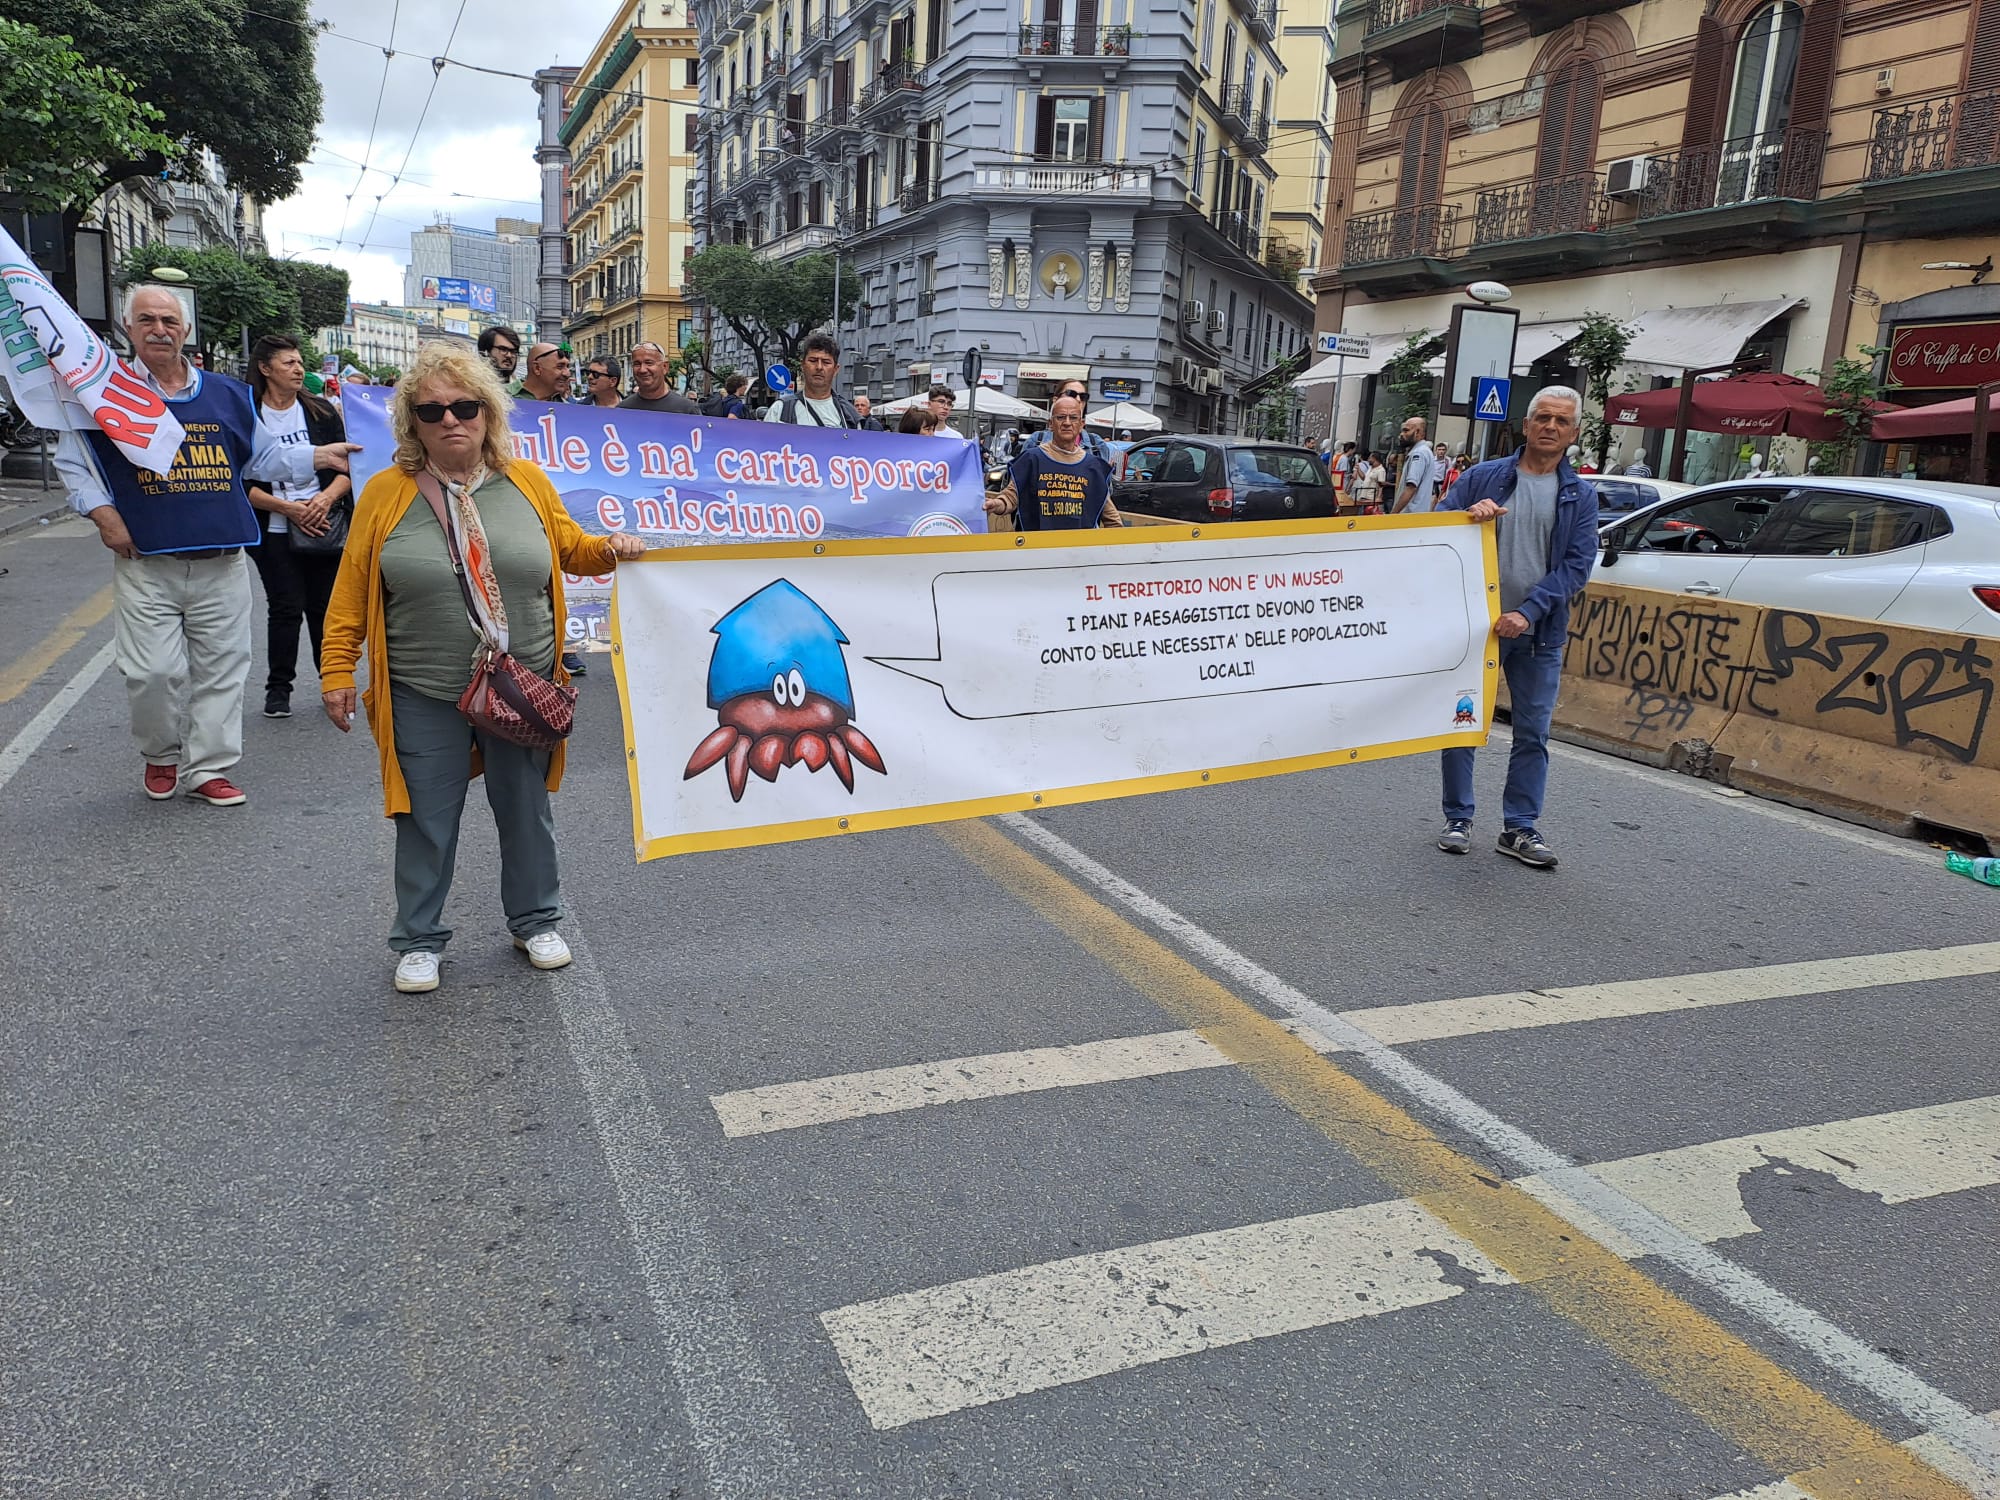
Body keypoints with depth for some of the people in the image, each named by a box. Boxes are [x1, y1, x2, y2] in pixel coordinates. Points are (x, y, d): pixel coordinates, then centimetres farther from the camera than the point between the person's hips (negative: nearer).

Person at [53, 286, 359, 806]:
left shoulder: (227, 393, 12)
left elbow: (264, 456, 20)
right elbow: (71, 461, 8)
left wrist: (318, 457, 6)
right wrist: (104, 516, -4)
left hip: (222, 566, 3)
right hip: (145, 564, -3)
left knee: (221, 668, 5)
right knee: (153, 671, -5)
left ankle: (207, 768, 16)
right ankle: (160, 756, 21)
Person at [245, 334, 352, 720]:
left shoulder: (322, 411, 7)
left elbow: (347, 467, 3)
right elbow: (241, 484, -3)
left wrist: (326, 498, -15)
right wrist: (287, 507, -14)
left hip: (324, 525, 2)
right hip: (274, 532, -2)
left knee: (326, 608, 5)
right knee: (285, 609, -1)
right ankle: (278, 688, 12)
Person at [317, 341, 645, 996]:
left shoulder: (527, 482, 1)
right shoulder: (386, 492, -4)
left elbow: (570, 549, 12)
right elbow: (352, 589, -1)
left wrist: (610, 548, -9)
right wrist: (337, 671, -3)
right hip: (424, 696, -1)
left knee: (525, 810, 15)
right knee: (427, 819, 8)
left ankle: (534, 921, 34)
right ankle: (419, 941, 25)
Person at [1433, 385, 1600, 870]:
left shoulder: (1581, 495, 5)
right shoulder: (1483, 477, 3)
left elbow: (1577, 565, -3)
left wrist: (1529, 612, -16)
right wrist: (1468, 516, -18)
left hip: (1539, 631, 1)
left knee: (1533, 733, 5)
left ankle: (1520, 828, 15)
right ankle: (1458, 818, 17)